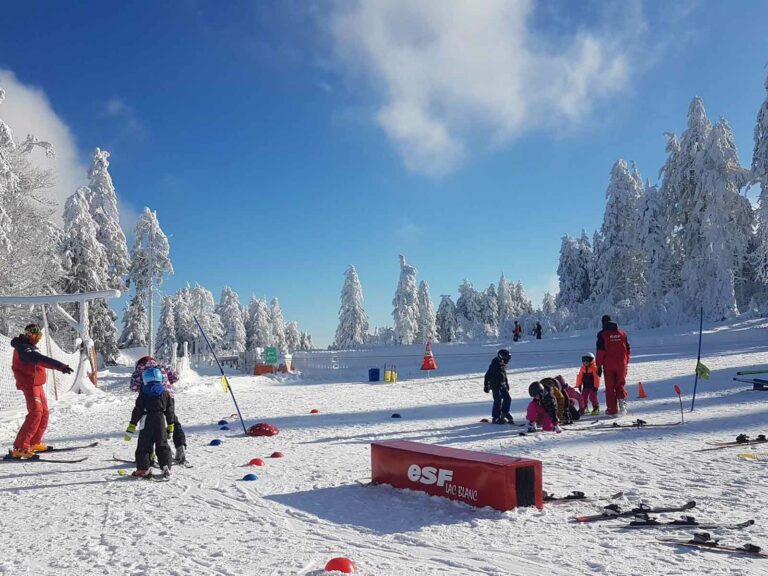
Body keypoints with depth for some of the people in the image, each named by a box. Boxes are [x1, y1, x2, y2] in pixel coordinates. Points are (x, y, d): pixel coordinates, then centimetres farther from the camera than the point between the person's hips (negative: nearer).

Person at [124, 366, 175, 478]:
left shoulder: (143, 394, -4)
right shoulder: (165, 393, 5)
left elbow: (137, 411, -5)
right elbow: (170, 411, 8)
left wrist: (130, 429, -1)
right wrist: (170, 426, 17)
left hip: (147, 424, -3)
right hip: (161, 424, 3)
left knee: (144, 446, 5)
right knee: (162, 446, 11)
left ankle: (143, 469, 1)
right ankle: (166, 467, 4)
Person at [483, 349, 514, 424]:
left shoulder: (503, 364, 9)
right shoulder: (495, 364, -19)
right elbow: (487, 375, -19)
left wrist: (507, 384, 27)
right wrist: (486, 386, -19)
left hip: (502, 385, 9)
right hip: (496, 386, -9)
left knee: (508, 399, 8)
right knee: (498, 401, -7)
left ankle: (504, 413, 25)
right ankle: (496, 418, 3)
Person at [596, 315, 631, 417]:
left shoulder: (602, 335, -5)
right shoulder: (622, 333, 7)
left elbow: (600, 351, -8)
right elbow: (628, 350, 10)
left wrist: (599, 366, -3)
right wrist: (626, 362, 19)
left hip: (608, 365, -3)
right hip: (621, 364, 3)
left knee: (610, 387, 5)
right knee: (620, 384, 18)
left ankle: (612, 410, 4)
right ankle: (622, 399, -8)